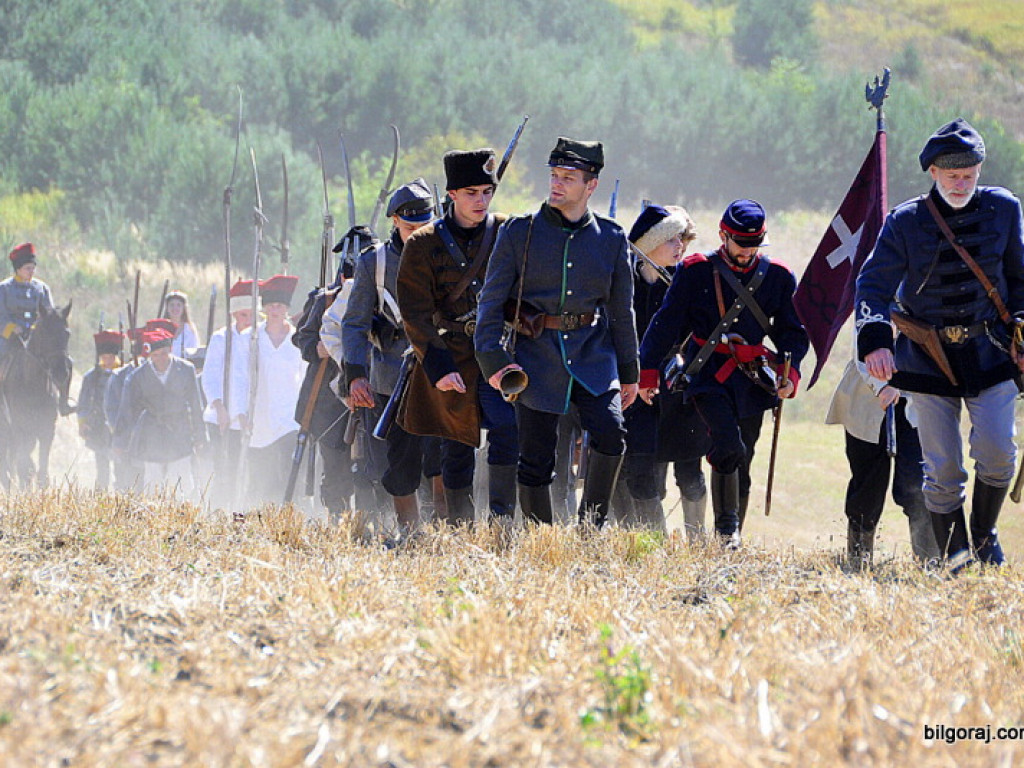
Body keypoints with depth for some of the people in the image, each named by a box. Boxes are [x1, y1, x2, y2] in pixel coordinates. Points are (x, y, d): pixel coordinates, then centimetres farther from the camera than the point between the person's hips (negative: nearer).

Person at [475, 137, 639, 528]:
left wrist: (629, 373, 15)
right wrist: (492, 360, -10)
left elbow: (621, 312, 13)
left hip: (593, 353, 1)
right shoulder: (519, 232, 0)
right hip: (537, 356, -1)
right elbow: (491, 300, 1)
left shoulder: (611, 239, 6)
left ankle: (592, 524, -1)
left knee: (610, 434, -20)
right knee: (536, 459, 0)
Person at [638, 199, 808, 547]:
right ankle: (726, 528, -12)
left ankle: (732, 540, 17)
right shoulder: (696, 271, 0)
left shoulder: (777, 276, 7)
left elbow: (793, 332, 12)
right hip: (709, 375, -3)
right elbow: (666, 323, 3)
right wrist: (648, 372, -2)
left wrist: (790, 373, -5)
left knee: (741, 462, 6)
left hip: (752, 379, 3)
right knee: (729, 447, -23)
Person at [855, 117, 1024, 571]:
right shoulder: (905, 222, -7)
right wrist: (874, 341, -29)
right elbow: (873, 283, -13)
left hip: (988, 350, 1)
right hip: (928, 358, -1)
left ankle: (985, 535, 14)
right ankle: (953, 557, 13)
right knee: (942, 468, -1)